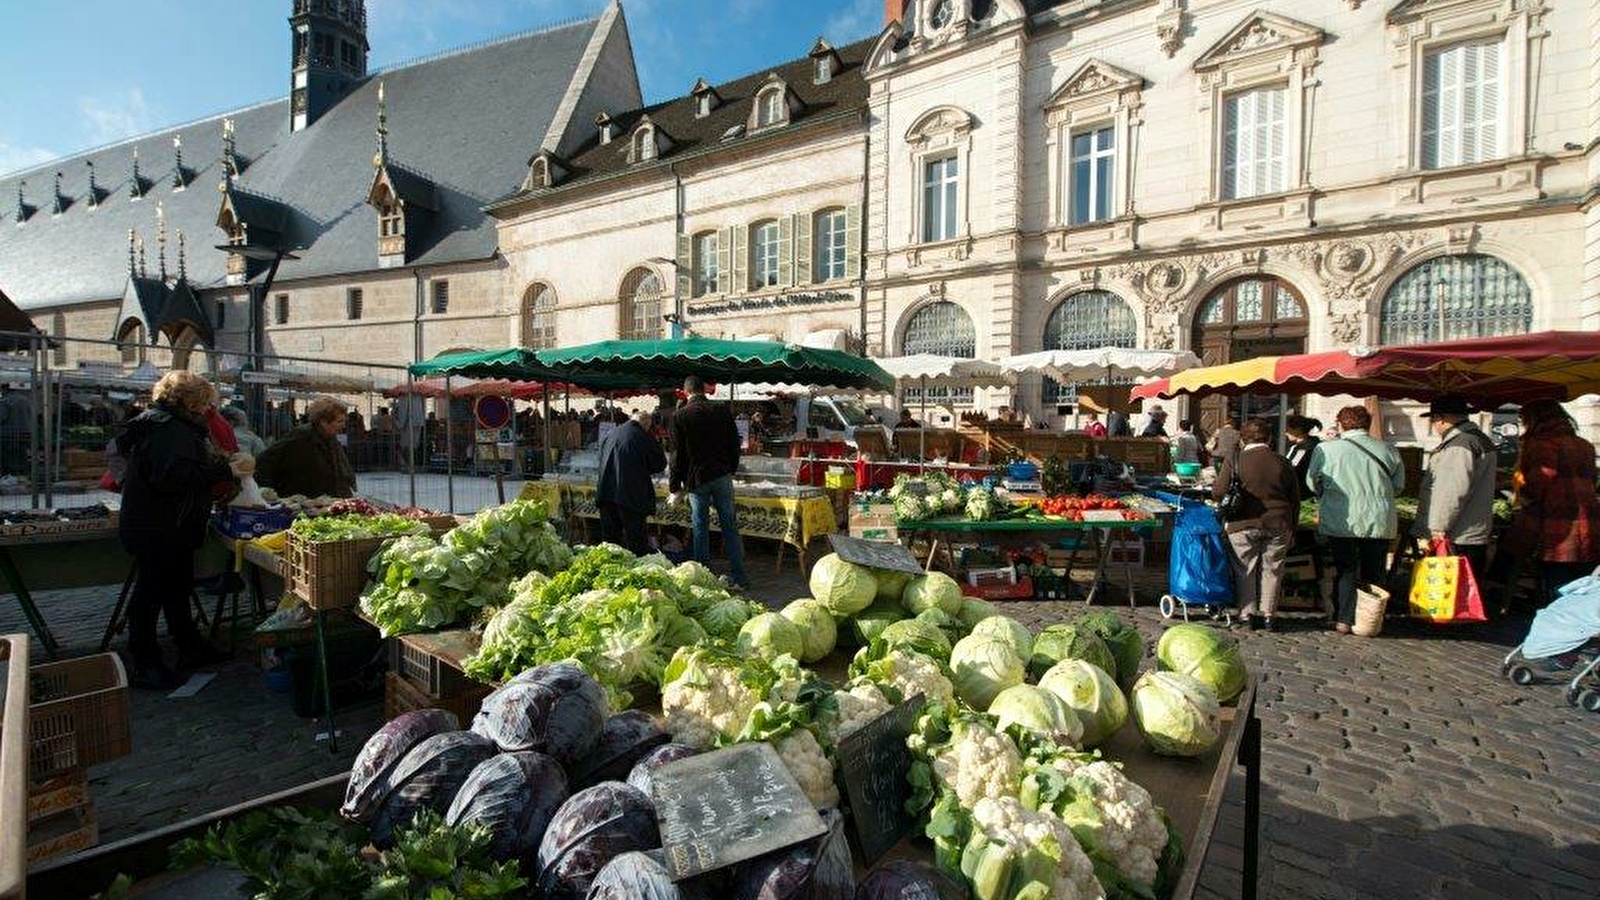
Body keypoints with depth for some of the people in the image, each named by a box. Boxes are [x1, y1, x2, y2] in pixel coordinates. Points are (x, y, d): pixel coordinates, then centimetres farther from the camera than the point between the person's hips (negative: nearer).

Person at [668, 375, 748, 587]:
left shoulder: (681, 416, -5)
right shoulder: (722, 411, 1)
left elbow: (678, 454, -3)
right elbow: (734, 444, 7)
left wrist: (675, 487, 3)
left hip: (696, 479, -1)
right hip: (722, 476, 2)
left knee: (700, 530, 7)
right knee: (729, 527, 7)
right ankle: (739, 577, 8)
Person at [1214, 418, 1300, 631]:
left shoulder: (1234, 461, -7)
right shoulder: (1283, 463, 4)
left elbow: (1218, 492, -10)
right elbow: (1295, 499, 9)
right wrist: (1292, 530, 18)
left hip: (1244, 525, -2)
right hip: (1278, 525, 3)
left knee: (1245, 570, 8)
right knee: (1271, 569, 12)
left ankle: (1247, 614, 10)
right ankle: (1267, 614, 16)